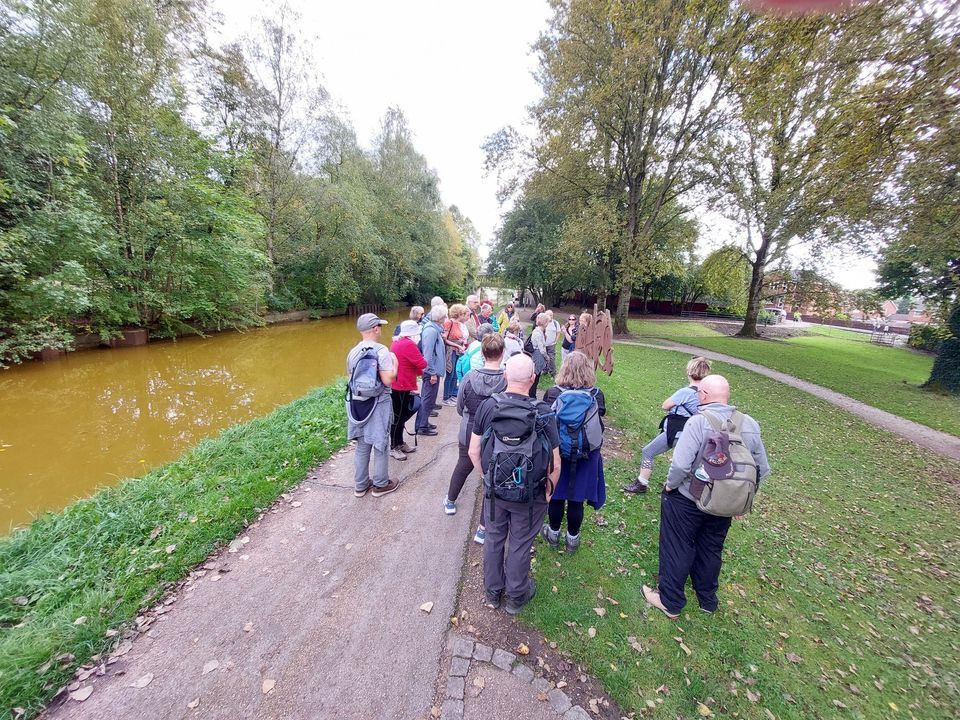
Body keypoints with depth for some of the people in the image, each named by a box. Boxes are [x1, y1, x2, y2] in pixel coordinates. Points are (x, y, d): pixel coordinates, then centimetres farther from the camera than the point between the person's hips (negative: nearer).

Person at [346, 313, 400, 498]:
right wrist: (394, 362, -6)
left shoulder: (353, 352, 2)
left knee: (362, 446, 17)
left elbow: (350, 377, 11)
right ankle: (380, 484, 25)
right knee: (380, 445, 10)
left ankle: (360, 485, 30)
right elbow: (388, 380, -21)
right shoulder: (381, 350, -17)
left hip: (358, 403, 6)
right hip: (379, 404, -6)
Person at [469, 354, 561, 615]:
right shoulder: (544, 413, -21)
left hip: (494, 490, 2)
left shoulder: (488, 405, -16)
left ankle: (493, 592, 46)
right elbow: (555, 465, -15)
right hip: (530, 495, -2)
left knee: (493, 539, 23)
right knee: (520, 544, 20)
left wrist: (488, 476, 10)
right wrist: (549, 490, 4)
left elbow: (474, 452, -7)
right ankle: (516, 596, 44)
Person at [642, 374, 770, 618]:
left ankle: (670, 602, 29)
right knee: (711, 550, 25)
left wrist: (670, 485, -11)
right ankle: (707, 600, 46)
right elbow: (762, 469, 0)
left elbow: (681, 465, -30)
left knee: (677, 550, 13)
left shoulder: (698, 422, -25)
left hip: (686, 500, -5)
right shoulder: (750, 425, -7)